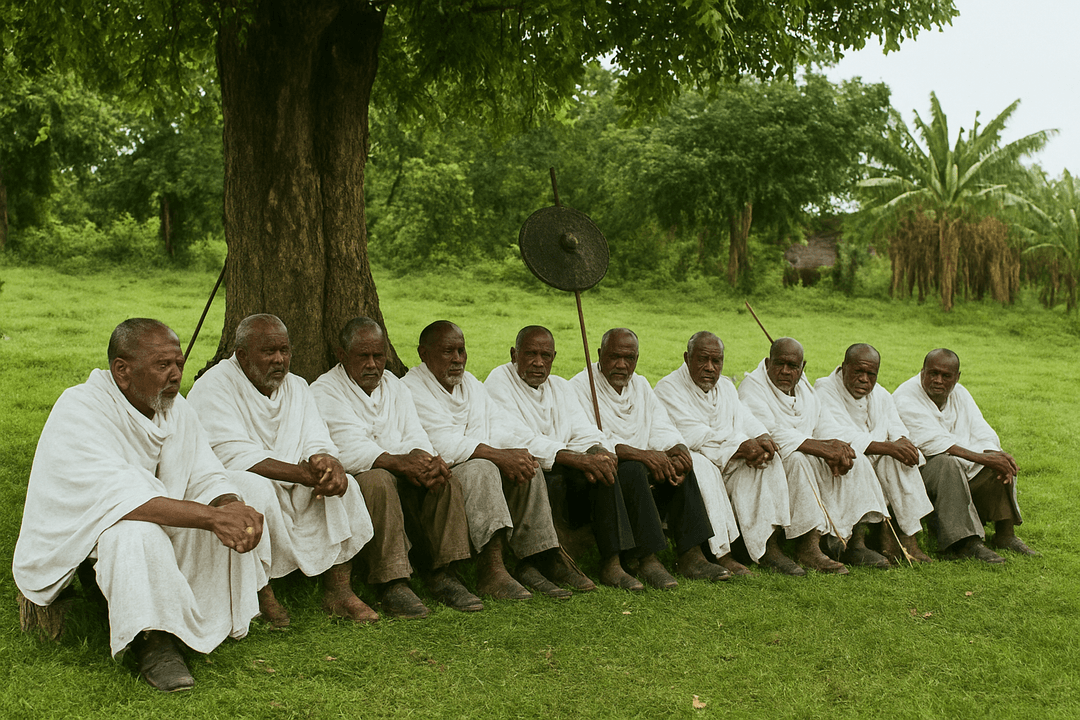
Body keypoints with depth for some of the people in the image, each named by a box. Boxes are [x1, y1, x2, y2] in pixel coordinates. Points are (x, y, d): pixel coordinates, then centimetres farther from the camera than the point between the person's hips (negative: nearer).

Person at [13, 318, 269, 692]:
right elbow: (119, 496, -35)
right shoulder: (78, 411, -22)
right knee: (134, 529, -37)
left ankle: (220, 618, -1)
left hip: (155, 537, 7)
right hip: (70, 549, -7)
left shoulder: (174, 407, 1)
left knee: (235, 513, -13)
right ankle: (152, 641, -22)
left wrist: (230, 505, -28)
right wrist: (212, 516, -39)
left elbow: (207, 477, -3)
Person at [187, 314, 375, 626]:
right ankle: (262, 595, -21)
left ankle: (338, 590, -10)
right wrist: (309, 475, -30)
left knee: (344, 484, -14)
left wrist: (328, 463, -26)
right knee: (257, 486, -37)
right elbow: (238, 458, -24)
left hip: (288, 494, 6)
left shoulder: (297, 386, 10)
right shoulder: (213, 387, -13)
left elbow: (319, 446, 2)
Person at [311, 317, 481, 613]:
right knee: (379, 481, -36)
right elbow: (348, 450, -17)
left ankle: (442, 575, -17)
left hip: (401, 478, 6)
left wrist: (424, 460, -21)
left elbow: (415, 437, 5)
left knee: (446, 481, -20)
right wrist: (398, 462, -31)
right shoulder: (324, 392, -2)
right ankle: (393, 585, -37)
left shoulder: (396, 387, 19)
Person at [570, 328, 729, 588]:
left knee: (680, 466, -18)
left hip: (641, 465, 6)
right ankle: (647, 560, -33)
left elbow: (661, 428, 8)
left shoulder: (640, 385, 18)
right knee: (633, 470, -34)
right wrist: (640, 454, -33)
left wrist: (678, 449, -17)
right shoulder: (581, 386, -6)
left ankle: (690, 556, -20)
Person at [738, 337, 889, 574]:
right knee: (797, 459, -37)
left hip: (806, 461, 8)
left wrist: (836, 446, -13)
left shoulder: (805, 389, 16)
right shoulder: (752, 388, -10)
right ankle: (808, 548, -36)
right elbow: (771, 434, -24)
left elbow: (824, 427, 12)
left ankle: (856, 542, -10)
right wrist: (821, 447, -29)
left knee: (856, 461, -7)